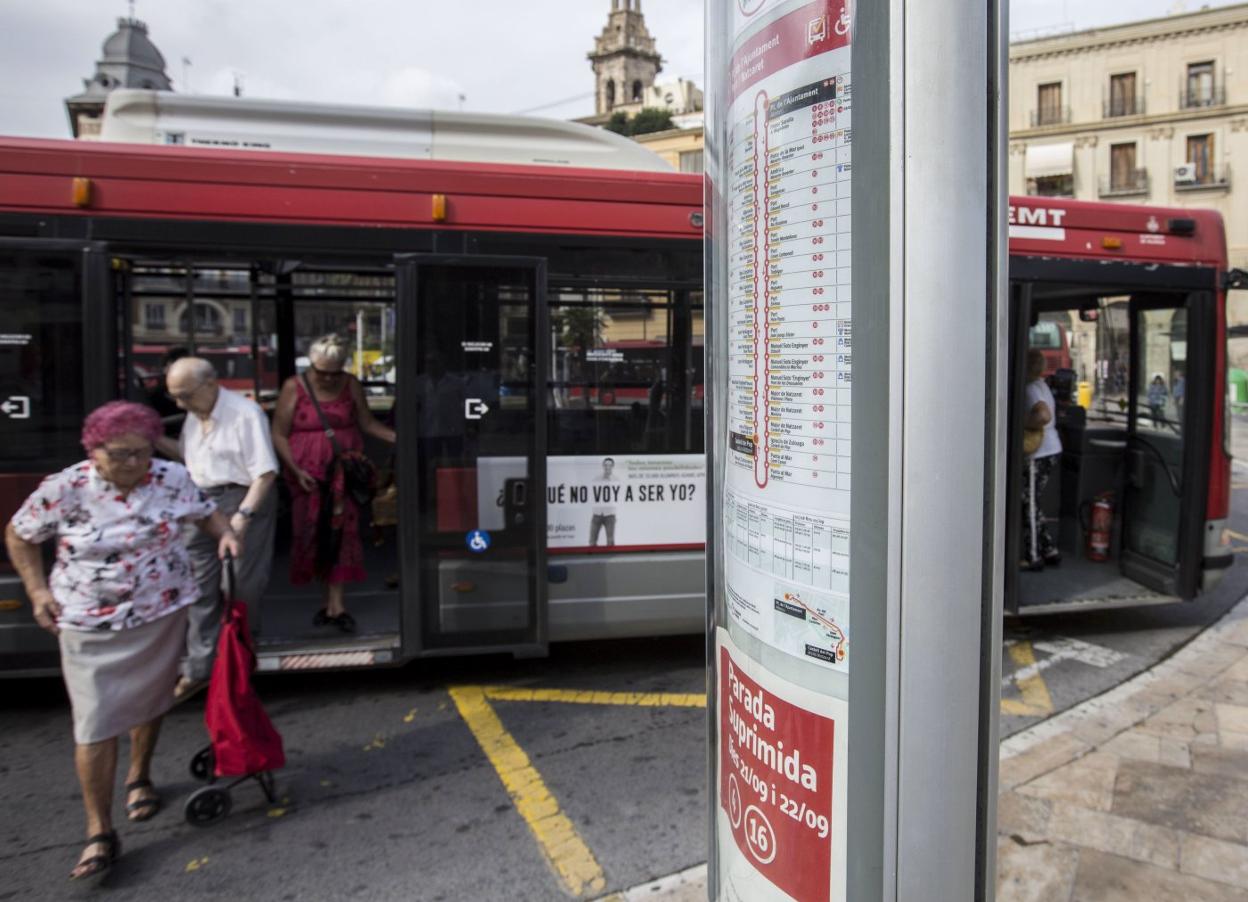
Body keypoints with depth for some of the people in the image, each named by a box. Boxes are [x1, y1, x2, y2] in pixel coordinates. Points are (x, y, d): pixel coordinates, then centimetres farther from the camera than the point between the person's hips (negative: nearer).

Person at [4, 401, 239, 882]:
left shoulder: (171, 478, -9)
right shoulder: (62, 489, -13)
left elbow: (206, 512, 7)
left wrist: (226, 533, -15)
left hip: (161, 614, 2)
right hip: (91, 624, -2)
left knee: (149, 701, 19)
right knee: (95, 724, -4)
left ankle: (139, 778, 45)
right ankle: (99, 833, 6)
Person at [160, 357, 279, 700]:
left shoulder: (244, 413, -16)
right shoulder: (195, 415, 9)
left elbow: (265, 471, -18)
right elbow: (187, 454, 23)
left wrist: (243, 515, -24)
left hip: (241, 499, -7)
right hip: (202, 504, 8)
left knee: (241, 585, 4)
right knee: (201, 585, 8)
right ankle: (199, 667, 17)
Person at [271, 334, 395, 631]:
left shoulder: (350, 385, 3)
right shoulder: (294, 388, -3)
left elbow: (368, 423, 8)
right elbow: (279, 435, -1)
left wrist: (399, 438, -6)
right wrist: (296, 470, -9)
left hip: (344, 472, 1)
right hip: (308, 476, -1)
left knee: (341, 533, -5)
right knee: (313, 534, 2)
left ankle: (334, 603, -1)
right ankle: (332, 601, 15)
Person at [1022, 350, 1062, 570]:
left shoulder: (1032, 389, -17)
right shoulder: (1041, 386, 14)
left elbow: (1043, 416, -33)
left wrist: (1022, 423, -21)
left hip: (1039, 456, -10)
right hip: (1050, 451, 10)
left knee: (1029, 505, 0)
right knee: (1032, 505, 17)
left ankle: (1033, 558, 7)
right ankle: (1049, 551, 20)